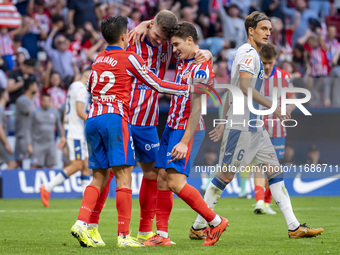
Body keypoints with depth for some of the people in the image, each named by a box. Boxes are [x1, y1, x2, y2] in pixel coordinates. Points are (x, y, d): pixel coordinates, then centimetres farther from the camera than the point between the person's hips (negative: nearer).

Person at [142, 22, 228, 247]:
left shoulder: (201, 69, -18)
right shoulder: (183, 61, 10)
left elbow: (197, 108, -23)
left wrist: (185, 142, -27)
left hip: (188, 130, -9)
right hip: (172, 127, 9)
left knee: (175, 181, -16)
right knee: (162, 179, 4)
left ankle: (216, 222, -4)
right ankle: (162, 235, 7)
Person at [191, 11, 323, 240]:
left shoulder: (254, 55, 19)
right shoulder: (248, 53, -11)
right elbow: (245, 87, -25)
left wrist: (224, 123, 24)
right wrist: (273, 106, -25)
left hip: (255, 126, 10)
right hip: (241, 125, -10)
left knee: (274, 170, 5)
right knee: (226, 175, -4)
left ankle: (294, 227, 3)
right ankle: (198, 227, 5)